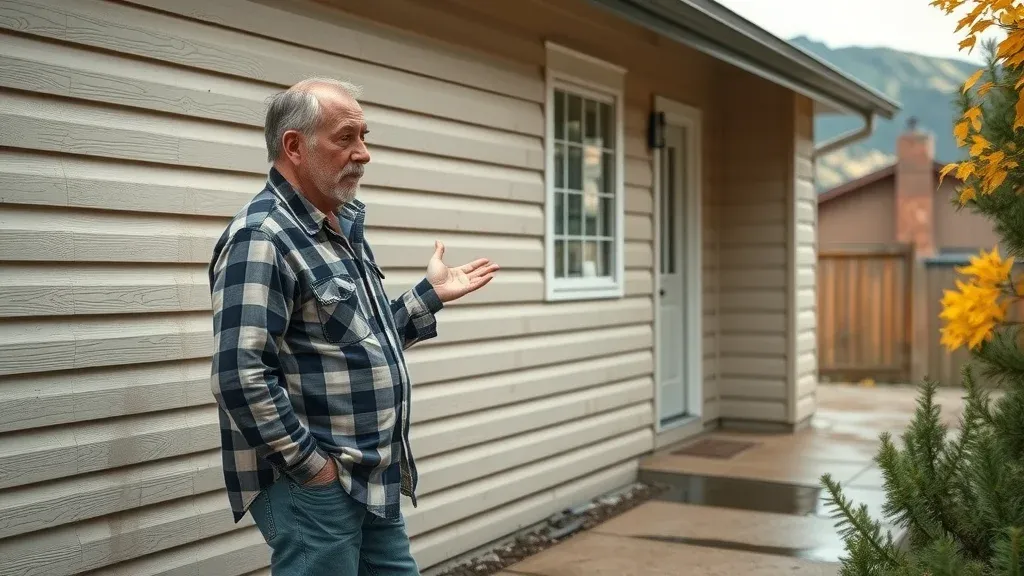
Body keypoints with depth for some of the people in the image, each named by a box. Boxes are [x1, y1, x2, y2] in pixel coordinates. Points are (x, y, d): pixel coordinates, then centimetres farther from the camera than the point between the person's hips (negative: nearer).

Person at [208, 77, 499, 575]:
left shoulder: (344, 229, 13)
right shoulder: (260, 238, -17)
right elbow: (239, 376, -24)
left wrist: (431, 294, 15)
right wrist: (310, 464, -19)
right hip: (312, 488, -9)